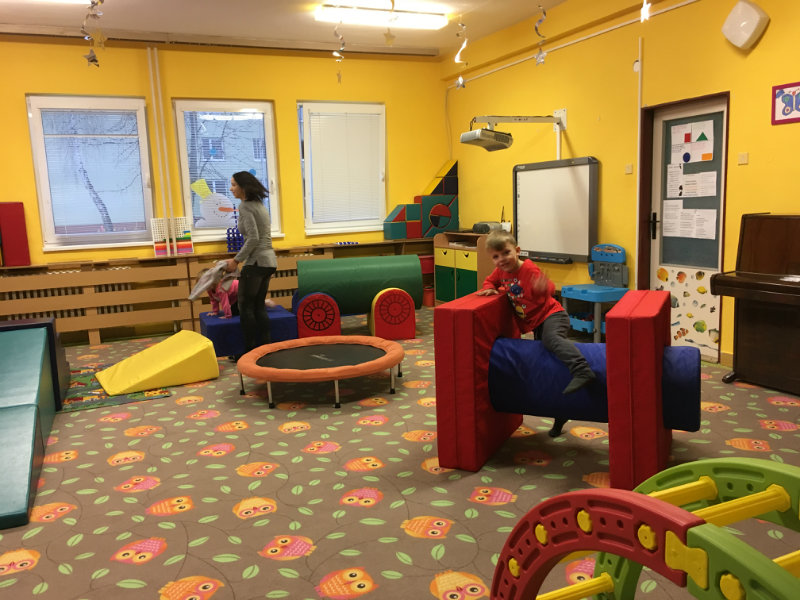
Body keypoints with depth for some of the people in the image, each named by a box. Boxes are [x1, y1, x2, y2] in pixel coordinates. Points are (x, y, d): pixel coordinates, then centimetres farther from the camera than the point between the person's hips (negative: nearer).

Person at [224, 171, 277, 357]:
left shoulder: (245, 206, -11)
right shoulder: (259, 204, 16)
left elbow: (253, 238, -20)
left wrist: (237, 260, -13)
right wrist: (240, 258, 20)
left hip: (256, 262, -9)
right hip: (269, 260, 9)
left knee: (246, 307, -1)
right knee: (259, 306, 11)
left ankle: (250, 351, 2)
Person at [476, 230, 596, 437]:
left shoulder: (530, 270, -20)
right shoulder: (501, 271, 1)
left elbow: (549, 291, -26)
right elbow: (490, 281, 18)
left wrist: (543, 288, -49)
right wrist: (489, 288, -5)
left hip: (551, 314, -7)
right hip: (534, 323, 8)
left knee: (551, 338, -39)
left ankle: (581, 370, -56)